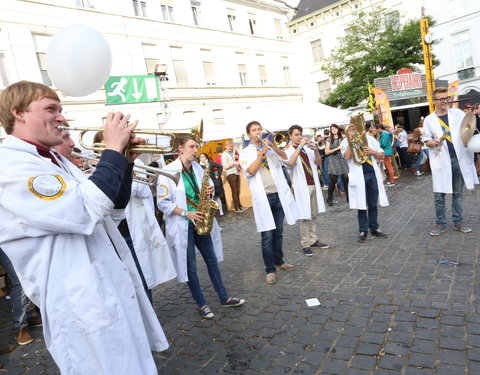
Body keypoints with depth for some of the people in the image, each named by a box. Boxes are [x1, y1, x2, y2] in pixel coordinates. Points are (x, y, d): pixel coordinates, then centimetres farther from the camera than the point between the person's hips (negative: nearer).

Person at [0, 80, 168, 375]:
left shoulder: (58, 162, 14)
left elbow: (114, 209, 15)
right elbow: (86, 211, -30)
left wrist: (126, 161, 2)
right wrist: (113, 149, -20)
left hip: (116, 290, 10)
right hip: (86, 306, -9)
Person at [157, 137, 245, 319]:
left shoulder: (197, 168, 5)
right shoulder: (169, 171, -13)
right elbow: (163, 203, -12)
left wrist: (210, 190, -5)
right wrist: (186, 213, -20)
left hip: (200, 221, 6)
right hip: (182, 225, -6)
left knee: (212, 260, 13)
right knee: (191, 267, 5)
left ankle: (224, 298, 27)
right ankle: (201, 304, 22)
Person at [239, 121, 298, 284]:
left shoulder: (270, 148, 15)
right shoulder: (245, 152, 4)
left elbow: (285, 158, 1)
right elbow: (250, 171, -12)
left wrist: (272, 146, -11)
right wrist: (262, 153, -14)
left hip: (279, 195, 4)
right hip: (263, 197, -4)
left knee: (278, 232, 14)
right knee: (267, 235, -5)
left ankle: (279, 261, 29)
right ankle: (270, 269, 4)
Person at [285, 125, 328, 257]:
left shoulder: (307, 148, 14)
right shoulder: (288, 150, -2)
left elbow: (319, 163, 9)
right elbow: (290, 162, -25)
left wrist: (316, 149, -6)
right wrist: (300, 146, -22)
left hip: (314, 185, 6)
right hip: (301, 187, -5)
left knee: (313, 216, 11)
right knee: (305, 217, -4)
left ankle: (313, 240, 22)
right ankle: (305, 244, 2)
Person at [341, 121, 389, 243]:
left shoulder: (369, 138, 13)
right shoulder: (346, 142, 4)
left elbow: (382, 156, 12)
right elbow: (347, 157, -15)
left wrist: (372, 152, -7)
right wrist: (351, 140, -13)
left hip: (373, 174, 3)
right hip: (358, 176, -3)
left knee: (373, 204, 9)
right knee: (361, 205, 0)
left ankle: (374, 229, 20)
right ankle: (363, 231, 9)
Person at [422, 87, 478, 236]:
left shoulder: (458, 113, 6)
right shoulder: (429, 120, 3)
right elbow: (426, 140, 6)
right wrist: (433, 142, -16)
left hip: (460, 158, 2)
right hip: (441, 161, -2)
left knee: (458, 193, 10)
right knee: (439, 195, -2)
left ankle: (458, 222, 21)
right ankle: (440, 223, 10)